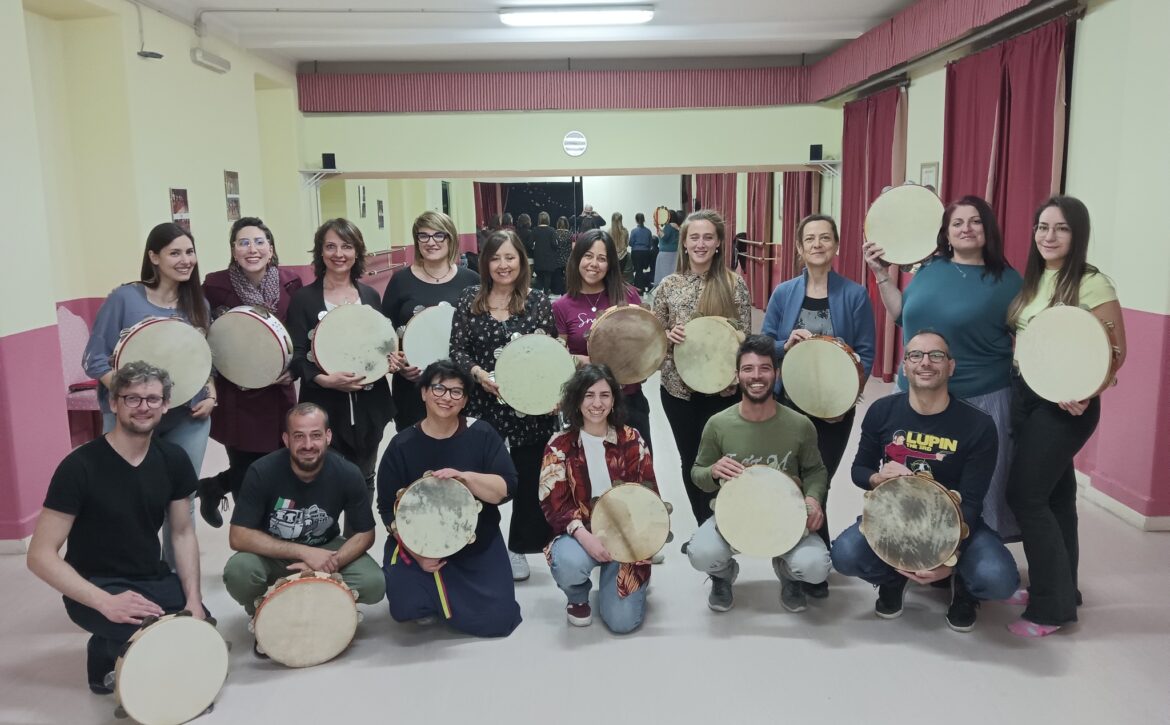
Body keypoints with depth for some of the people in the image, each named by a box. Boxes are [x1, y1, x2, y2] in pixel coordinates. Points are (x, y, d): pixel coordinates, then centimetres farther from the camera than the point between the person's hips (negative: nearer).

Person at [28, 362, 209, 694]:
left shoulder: (173, 459, -2)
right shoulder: (79, 466, -19)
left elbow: (183, 533, 6)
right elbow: (40, 556, -19)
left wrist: (193, 599, -6)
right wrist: (106, 603, -31)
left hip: (154, 580, 6)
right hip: (95, 588, -6)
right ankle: (107, 657, 2)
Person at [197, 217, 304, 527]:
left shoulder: (290, 282, -2)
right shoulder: (215, 285, -10)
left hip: (279, 393, 4)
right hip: (237, 396, -3)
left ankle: (213, 487, 37)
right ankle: (211, 488, 33)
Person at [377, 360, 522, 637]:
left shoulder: (482, 435, -5)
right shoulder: (401, 446, -5)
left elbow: (506, 488, -13)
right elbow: (388, 508, -4)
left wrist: (464, 476, -29)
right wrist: (417, 553, -14)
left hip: (478, 546, 1)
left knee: (496, 621, -8)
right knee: (408, 609, -20)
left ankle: (452, 592, 22)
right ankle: (432, 594, 16)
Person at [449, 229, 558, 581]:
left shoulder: (538, 301, 1)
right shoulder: (470, 299, 3)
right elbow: (457, 349, 1)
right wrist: (479, 373, -16)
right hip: (483, 403, 0)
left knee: (529, 477, 8)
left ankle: (519, 547, 26)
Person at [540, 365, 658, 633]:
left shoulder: (631, 440, -1)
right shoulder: (560, 445, -5)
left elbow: (649, 492, 2)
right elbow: (553, 503, -10)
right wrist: (584, 536, -27)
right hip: (579, 533, 0)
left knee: (622, 621, -13)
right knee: (569, 563, -36)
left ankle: (629, 579, 24)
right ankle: (578, 597, 3)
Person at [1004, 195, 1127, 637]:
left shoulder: (1092, 284, -13)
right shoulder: (1032, 280, 8)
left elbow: (1117, 350, -14)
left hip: (1064, 403, -7)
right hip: (1024, 395, 7)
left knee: (1025, 495, -8)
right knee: (1053, 494, 15)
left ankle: (1052, 607, 4)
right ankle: (1058, 588, 27)